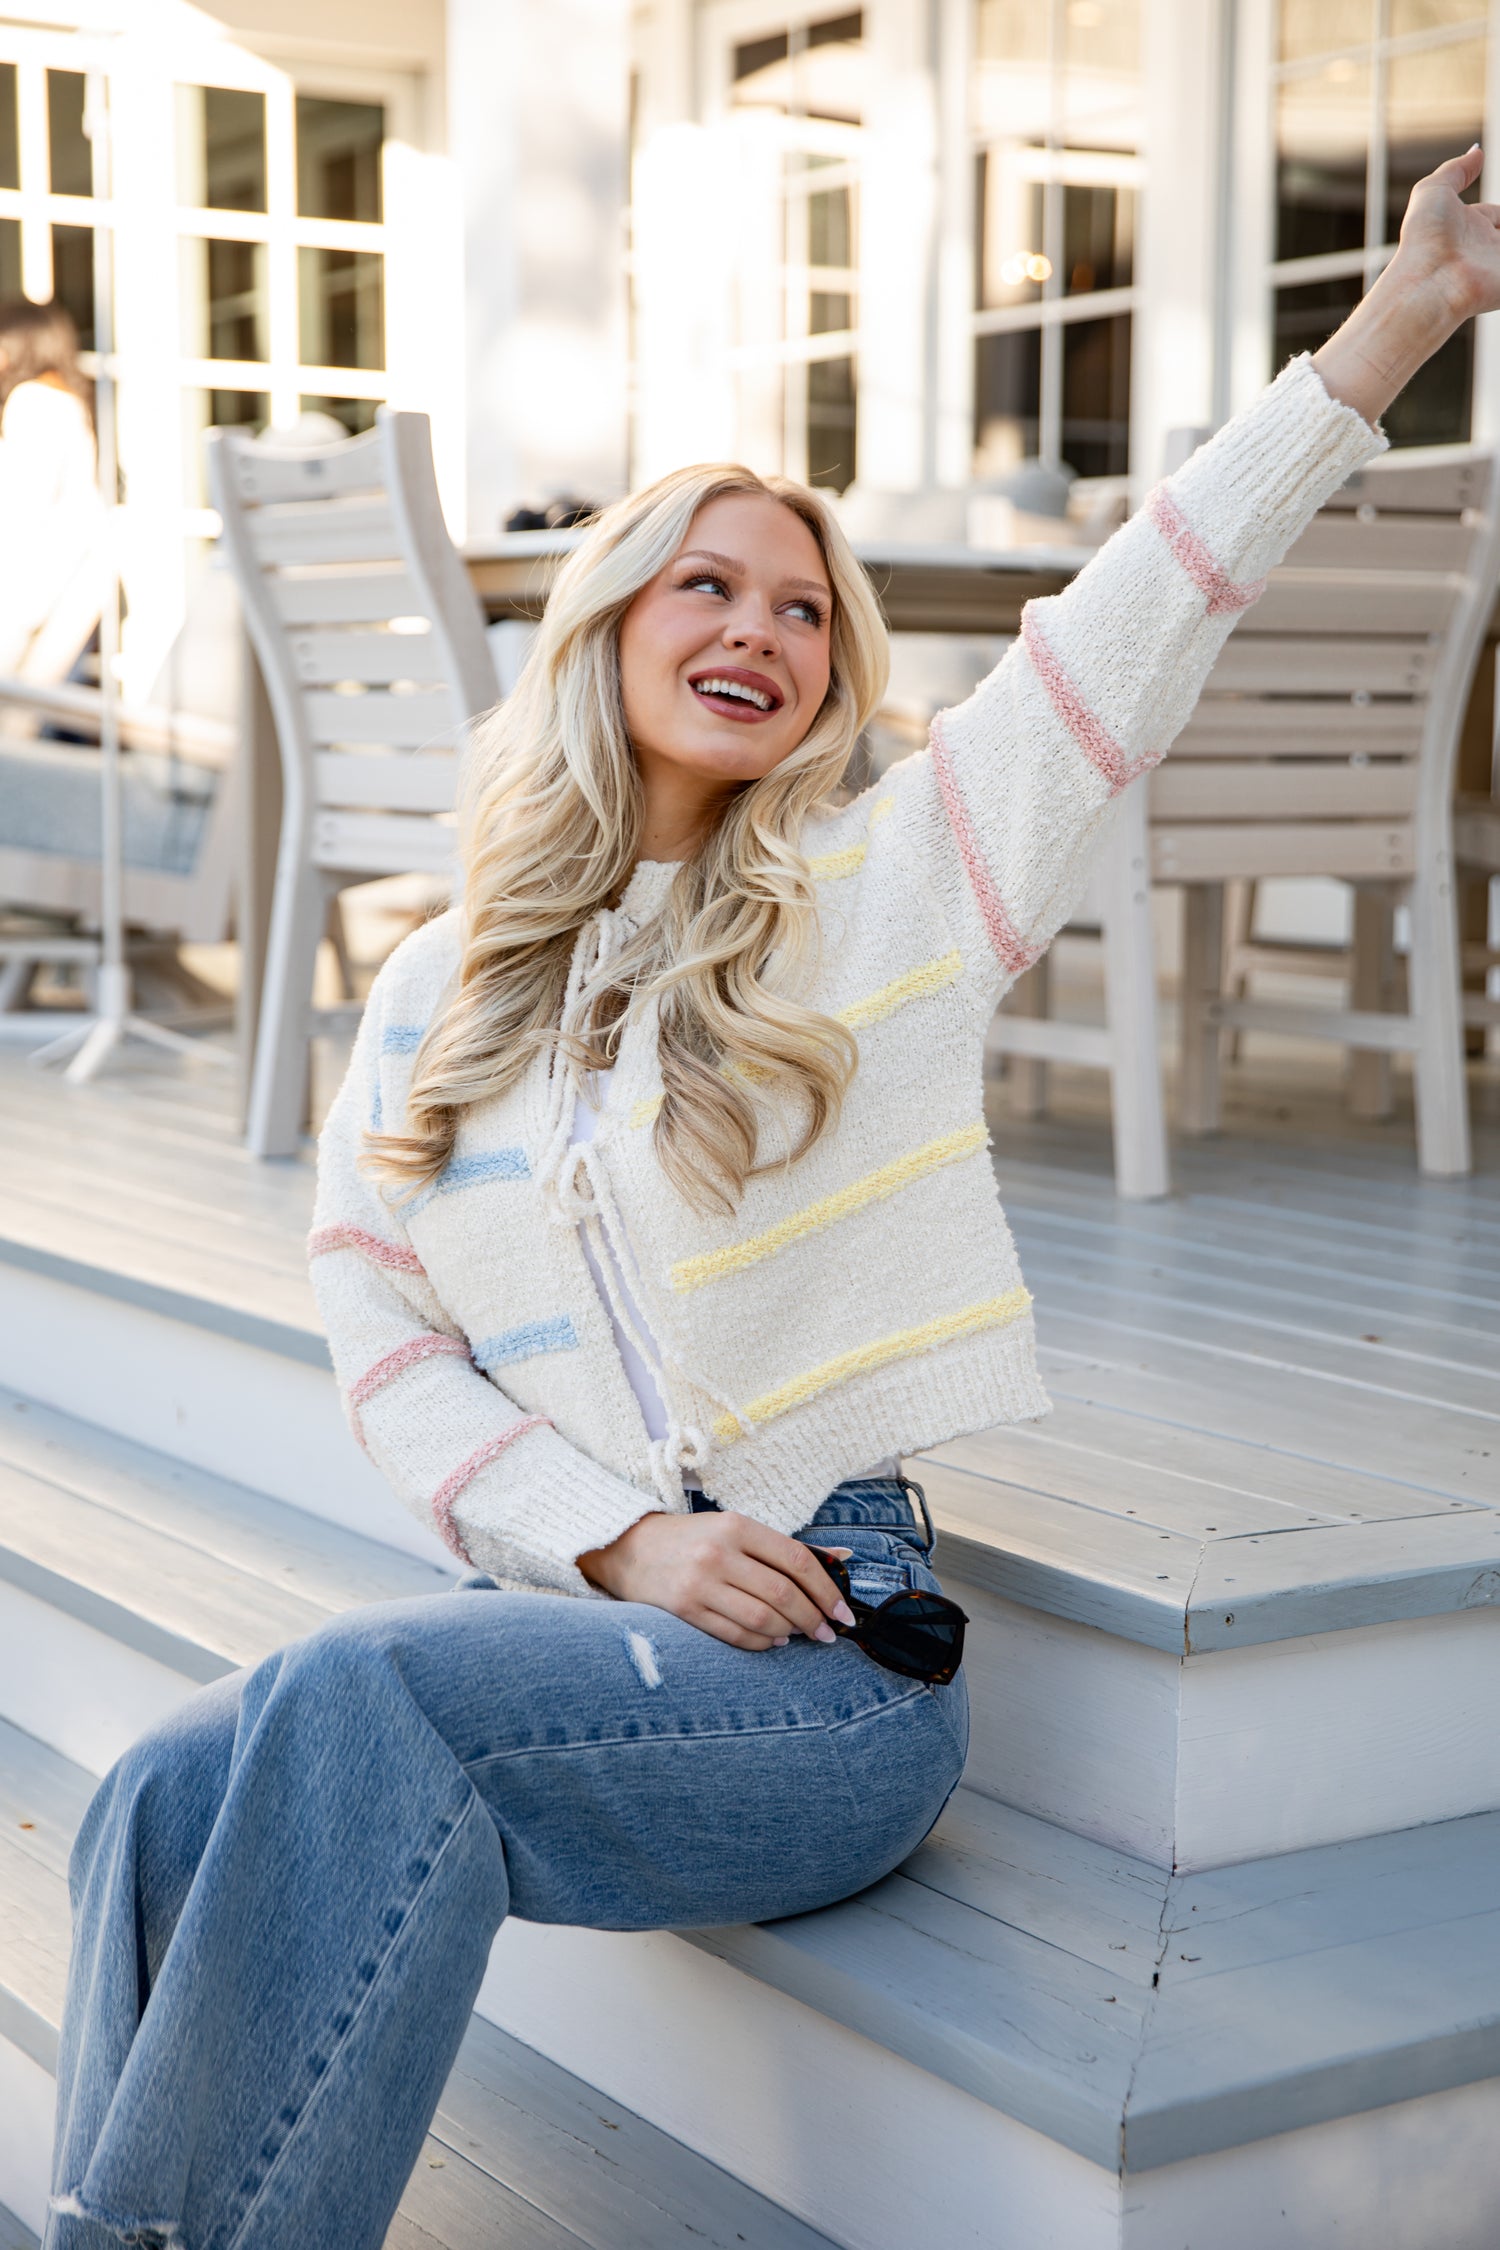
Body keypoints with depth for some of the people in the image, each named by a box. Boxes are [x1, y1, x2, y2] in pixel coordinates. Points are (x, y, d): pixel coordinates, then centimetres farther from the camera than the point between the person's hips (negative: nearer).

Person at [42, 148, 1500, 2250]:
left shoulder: (884, 892, 4)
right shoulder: (433, 996, 12)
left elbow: (1150, 609, -1)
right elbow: (388, 1352, 7)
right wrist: (622, 1539, -9)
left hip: (833, 1655, -4)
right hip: (572, 1633, 4)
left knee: (358, 1695, -29)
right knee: (166, 1799, -22)